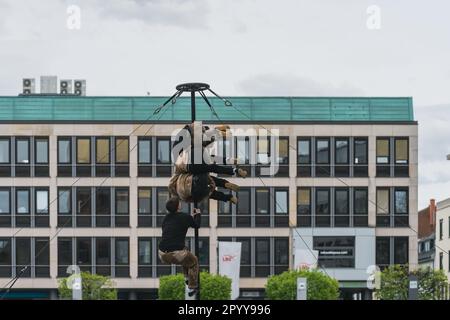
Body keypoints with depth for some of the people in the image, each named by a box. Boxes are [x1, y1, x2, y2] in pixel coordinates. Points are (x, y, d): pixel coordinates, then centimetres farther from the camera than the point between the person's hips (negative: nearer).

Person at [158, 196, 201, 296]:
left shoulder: (166, 218, 14)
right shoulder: (185, 217, 0)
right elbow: (197, 225, 20)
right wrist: (198, 215, 40)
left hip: (163, 255, 5)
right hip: (177, 254, -5)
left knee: (186, 255, 36)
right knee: (193, 262, 26)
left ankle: (187, 277, 39)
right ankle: (192, 288, 24)